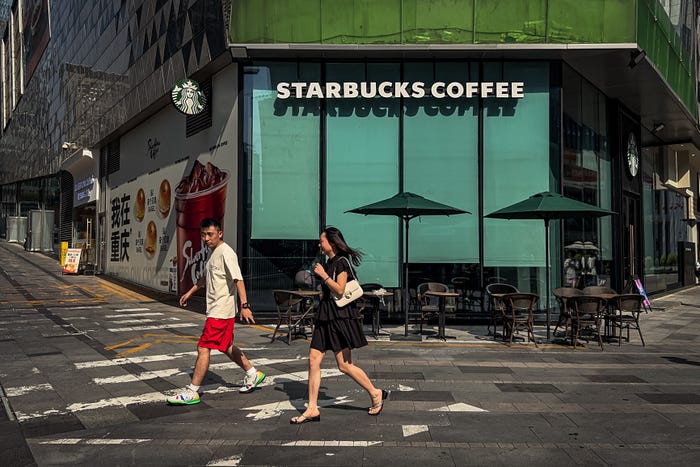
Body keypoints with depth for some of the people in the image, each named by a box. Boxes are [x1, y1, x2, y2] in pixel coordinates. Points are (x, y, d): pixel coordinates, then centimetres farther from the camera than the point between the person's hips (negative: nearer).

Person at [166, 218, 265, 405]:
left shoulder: (226, 253, -17)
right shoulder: (213, 253, 13)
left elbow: (238, 279, -23)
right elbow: (206, 277, 29)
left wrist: (244, 306, -29)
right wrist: (190, 292, 32)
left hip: (221, 311, -10)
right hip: (215, 309, 10)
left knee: (203, 348, -7)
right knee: (226, 347, 18)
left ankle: (192, 392, 1)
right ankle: (253, 374, 32)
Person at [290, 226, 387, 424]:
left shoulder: (342, 262, -11)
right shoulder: (330, 263, 16)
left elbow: (339, 290, -20)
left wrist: (323, 275, -15)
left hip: (340, 317, -9)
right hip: (326, 316, 9)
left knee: (344, 365, -3)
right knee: (313, 360, 1)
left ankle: (376, 393, 17)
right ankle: (312, 409, 4)